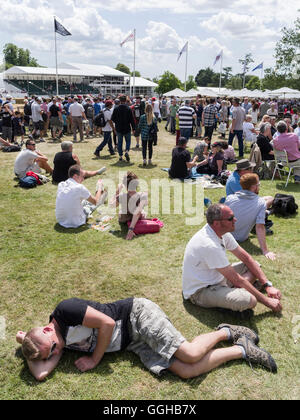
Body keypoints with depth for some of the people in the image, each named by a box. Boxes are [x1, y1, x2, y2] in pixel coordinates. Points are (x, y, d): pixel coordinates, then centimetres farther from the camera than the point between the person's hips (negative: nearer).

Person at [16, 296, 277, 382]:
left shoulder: (65, 310, -18)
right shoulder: (57, 342, 7)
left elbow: (107, 323, -21)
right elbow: (41, 373, -1)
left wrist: (94, 359, -10)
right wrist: (25, 343, 2)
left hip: (137, 315, -7)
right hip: (135, 345, 7)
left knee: (190, 354, -21)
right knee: (187, 371, -9)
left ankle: (226, 333, 9)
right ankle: (241, 350, 7)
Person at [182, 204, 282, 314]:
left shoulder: (223, 232, -3)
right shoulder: (209, 245, -31)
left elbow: (246, 257, 4)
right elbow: (236, 280, -24)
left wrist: (268, 286, -1)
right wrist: (266, 301, -15)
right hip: (200, 291, -10)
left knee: (254, 265, 7)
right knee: (249, 300, -32)